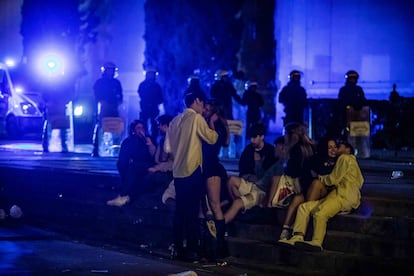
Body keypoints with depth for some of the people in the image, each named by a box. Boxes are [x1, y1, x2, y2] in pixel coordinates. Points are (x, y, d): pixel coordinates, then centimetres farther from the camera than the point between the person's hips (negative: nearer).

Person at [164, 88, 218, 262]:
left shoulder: (175, 120, 11)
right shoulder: (197, 118, -8)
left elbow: (167, 148, 11)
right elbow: (212, 138, -6)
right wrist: (212, 123, 9)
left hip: (178, 171, 6)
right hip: (193, 170, -6)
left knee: (180, 210, 10)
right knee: (192, 211, -3)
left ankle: (178, 248, 12)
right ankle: (191, 250, -3)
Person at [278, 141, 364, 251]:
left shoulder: (345, 158, 6)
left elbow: (333, 179, -2)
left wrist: (321, 178, 17)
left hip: (344, 196, -10)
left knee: (319, 213, -36)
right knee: (304, 207, -4)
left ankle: (316, 243, -39)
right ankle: (298, 238, -19)